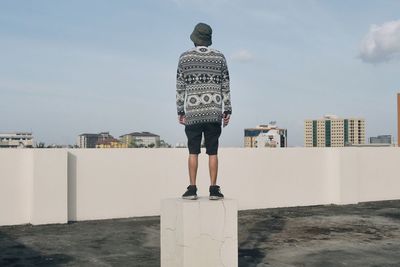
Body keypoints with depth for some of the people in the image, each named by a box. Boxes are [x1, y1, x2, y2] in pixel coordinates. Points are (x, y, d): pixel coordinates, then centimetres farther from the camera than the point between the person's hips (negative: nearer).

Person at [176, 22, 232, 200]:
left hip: (193, 112, -1)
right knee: (212, 152, 4)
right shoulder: (219, 57, 6)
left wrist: (180, 111, 7)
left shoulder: (185, 57, 3)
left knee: (193, 152, 4)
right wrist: (227, 110, 9)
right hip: (214, 112, 1)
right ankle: (214, 189, 3)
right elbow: (225, 86, 6)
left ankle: (192, 189, 3)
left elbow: (180, 87, 2)